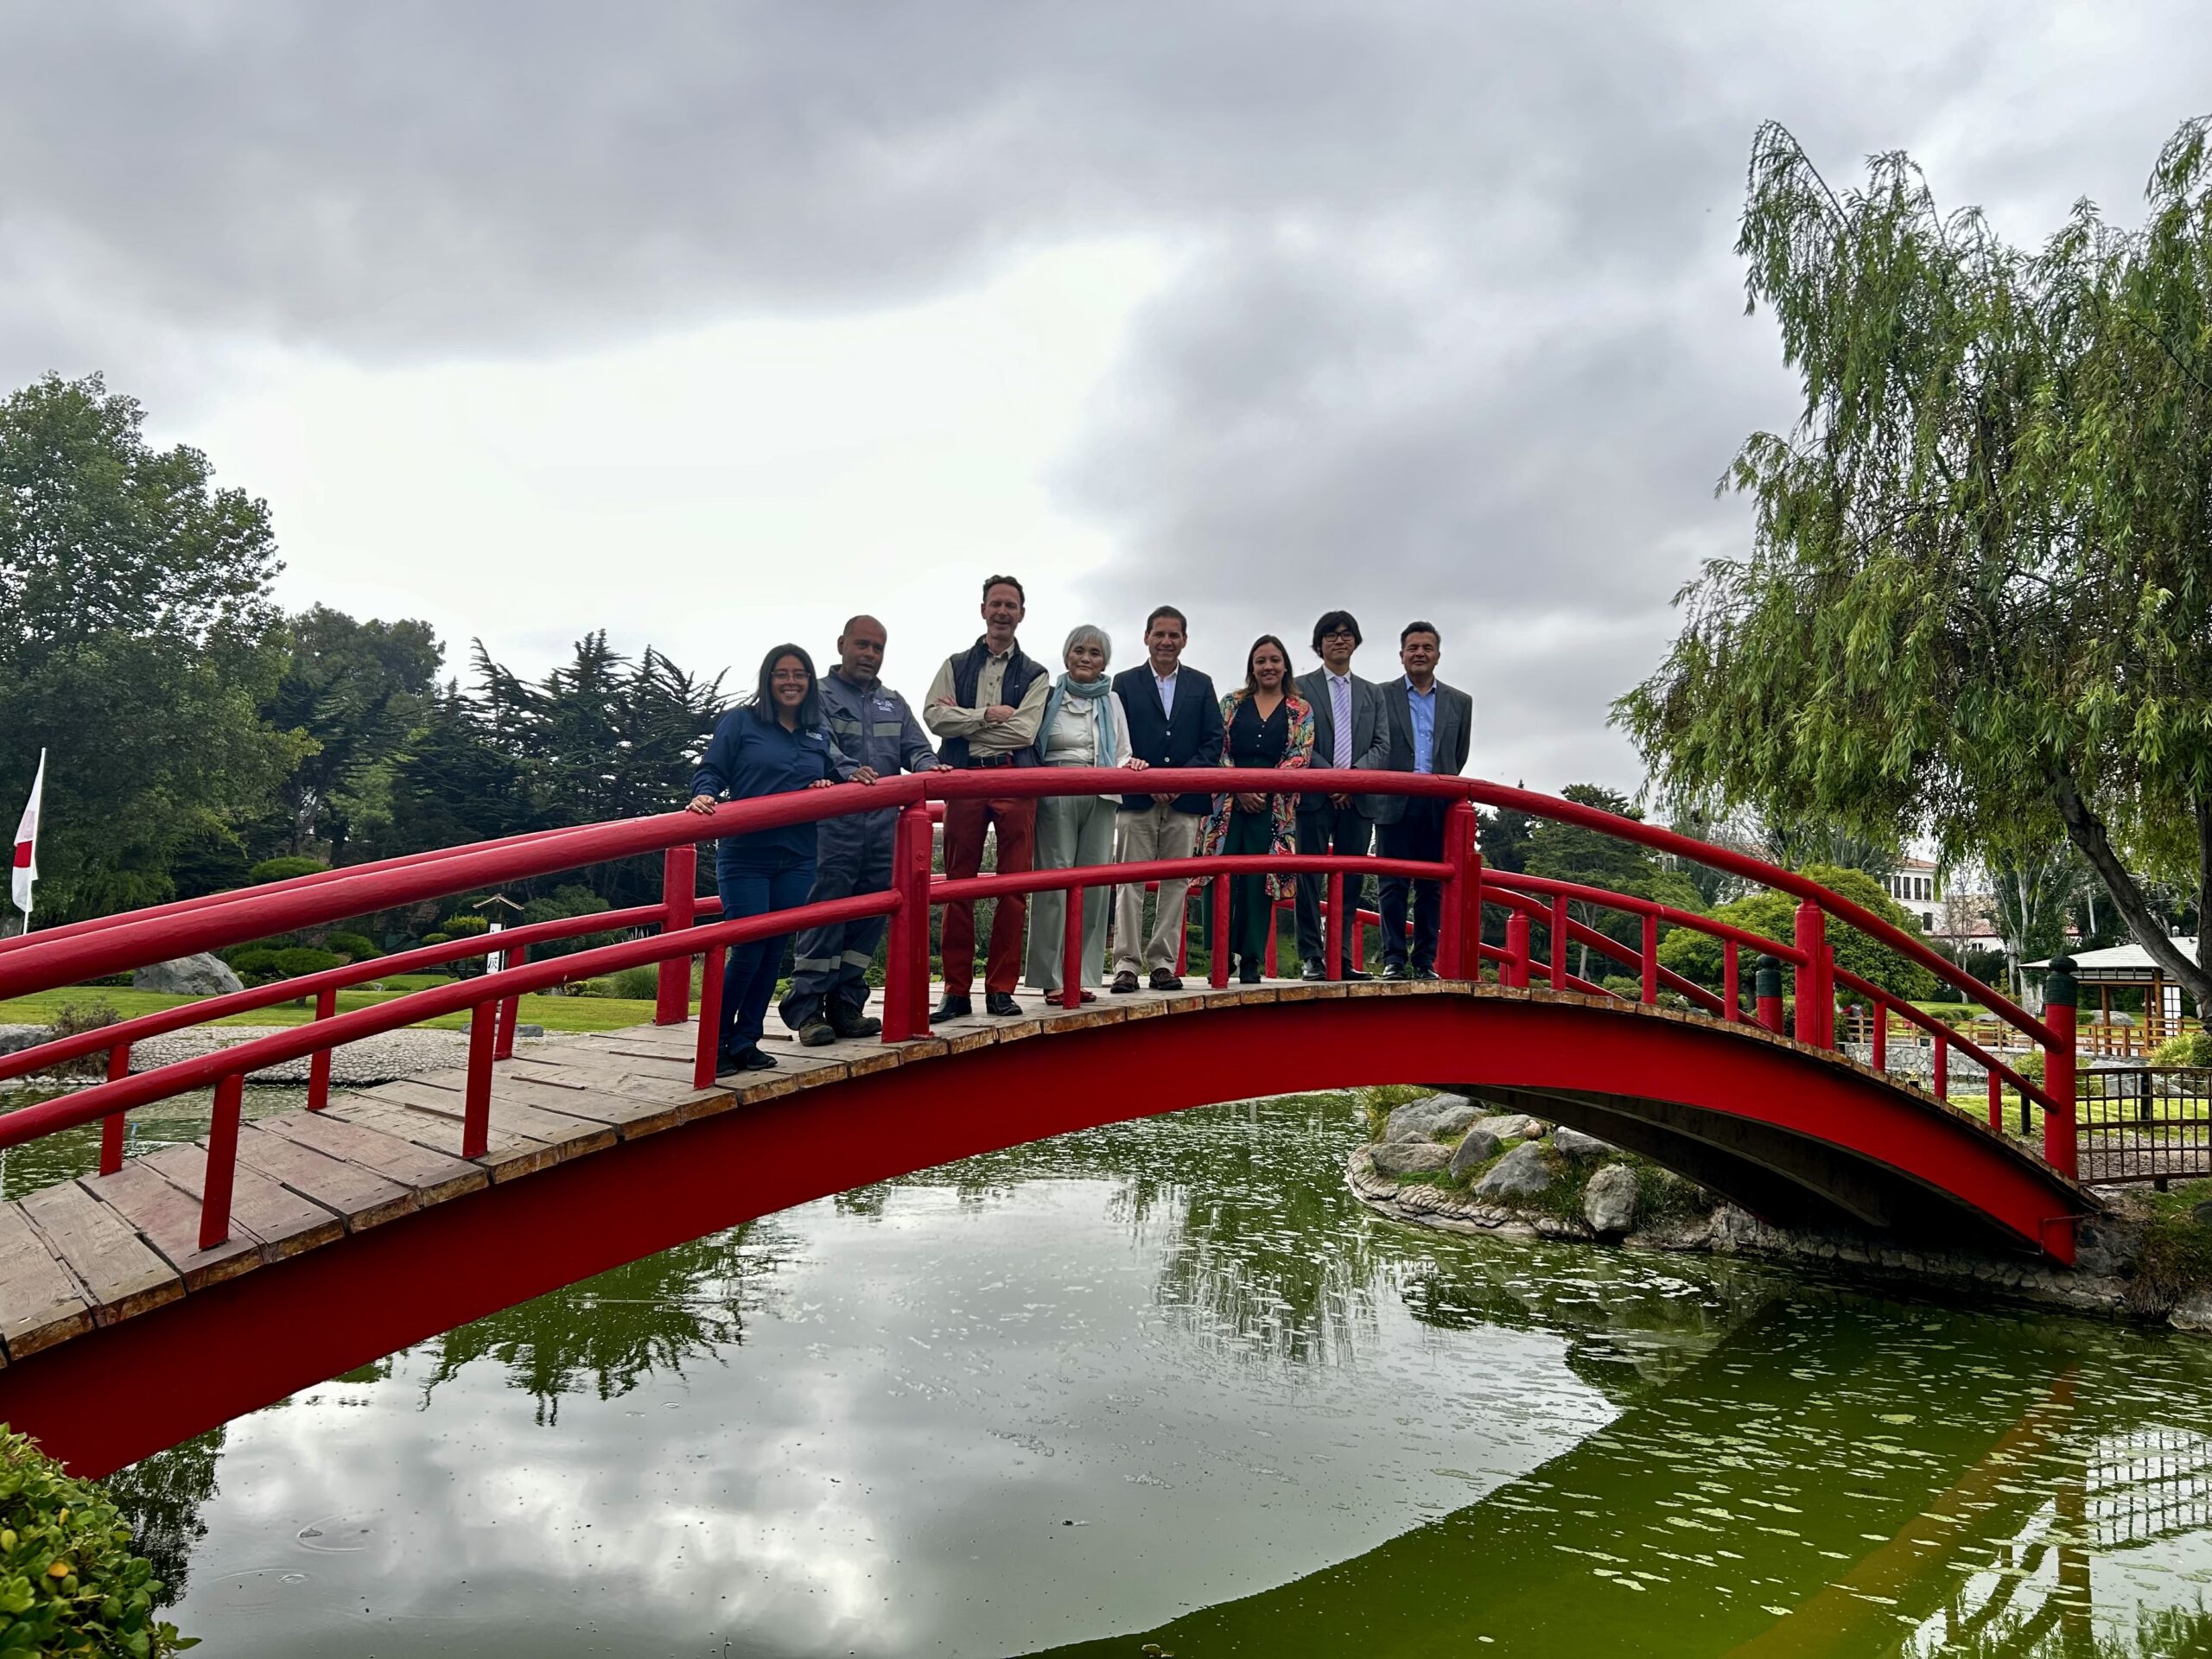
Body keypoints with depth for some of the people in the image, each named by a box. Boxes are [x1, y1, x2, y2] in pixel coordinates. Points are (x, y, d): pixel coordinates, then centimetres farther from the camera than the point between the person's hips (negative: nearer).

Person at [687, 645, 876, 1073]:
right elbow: (711, 772, -3)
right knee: (747, 952, -9)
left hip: (797, 859, 5)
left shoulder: (818, 736, 13)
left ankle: (746, 1041, 17)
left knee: (774, 952, 6)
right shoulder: (740, 722, 0)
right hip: (744, 856, -5)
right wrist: (704, 796, -23)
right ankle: (716, 1043, 6)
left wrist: (838, 783, -3)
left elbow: (825, 788, 18)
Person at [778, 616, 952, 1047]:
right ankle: (807, 1009, -5)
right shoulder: (820, 696, 4)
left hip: (884, 822, 6)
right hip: (834, 822, -5)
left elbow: (915, 748, 14)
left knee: (871, 914, 5)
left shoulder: (894, 703, 22)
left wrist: (929, 767, -11)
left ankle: (846, 1006, 13)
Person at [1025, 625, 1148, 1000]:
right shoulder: (1049, 697, 6)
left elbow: (1122, 757, 17)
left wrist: (1129, 766, -4)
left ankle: (1082, 975, 7)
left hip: (1100, 799, 3)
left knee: (1094, 884, 1)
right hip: (1056, 797, -3)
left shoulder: (1112, 701, 16)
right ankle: (1052, 977, -1)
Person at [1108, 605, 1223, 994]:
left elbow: (1214, 740, 6)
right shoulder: (1125, 683, 8)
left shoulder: (1201, 685, 13)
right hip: (1136, 799, -2)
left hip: (1185, 801, 2)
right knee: (1130, 881, -4)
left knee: (1176, 882, 2)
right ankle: (1126, 963, -2)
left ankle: (1163, 962, 6)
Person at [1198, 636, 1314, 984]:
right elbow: (1218, 750, 3)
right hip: (1228, 802, 1)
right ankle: (1221, 956, 4)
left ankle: (1251, 961, 7)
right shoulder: (1232, 703, 11)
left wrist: (1263, 788, -13)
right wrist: (1240, 788, -10)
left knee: (1260, 882, 1)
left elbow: (1299, 757, -1)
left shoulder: (1300, 711, 9)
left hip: (1273, 807, 0)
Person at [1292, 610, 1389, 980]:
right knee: (1310, 880, -3)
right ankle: (1311, 957, 0)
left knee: (1349, 881, 3)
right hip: (1314, 797, -3)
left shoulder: (1372, 693, 18)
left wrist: (1354, 774, -9)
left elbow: (1382, 745, 9)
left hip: (1357, 799, 3)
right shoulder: (1301, 688, 6)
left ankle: (1341, 958, 7)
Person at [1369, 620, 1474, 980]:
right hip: (1394, 804, -2)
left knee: (1431, 887, 4)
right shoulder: (1382, 696, 6)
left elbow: (1459, 758, 17)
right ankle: (1394, 959, 2)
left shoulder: (1460, 703, 13)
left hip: (1439, 806, 2)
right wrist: (1386, 787, 5)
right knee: (1393, 884, -2)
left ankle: (1424, 961, 9)